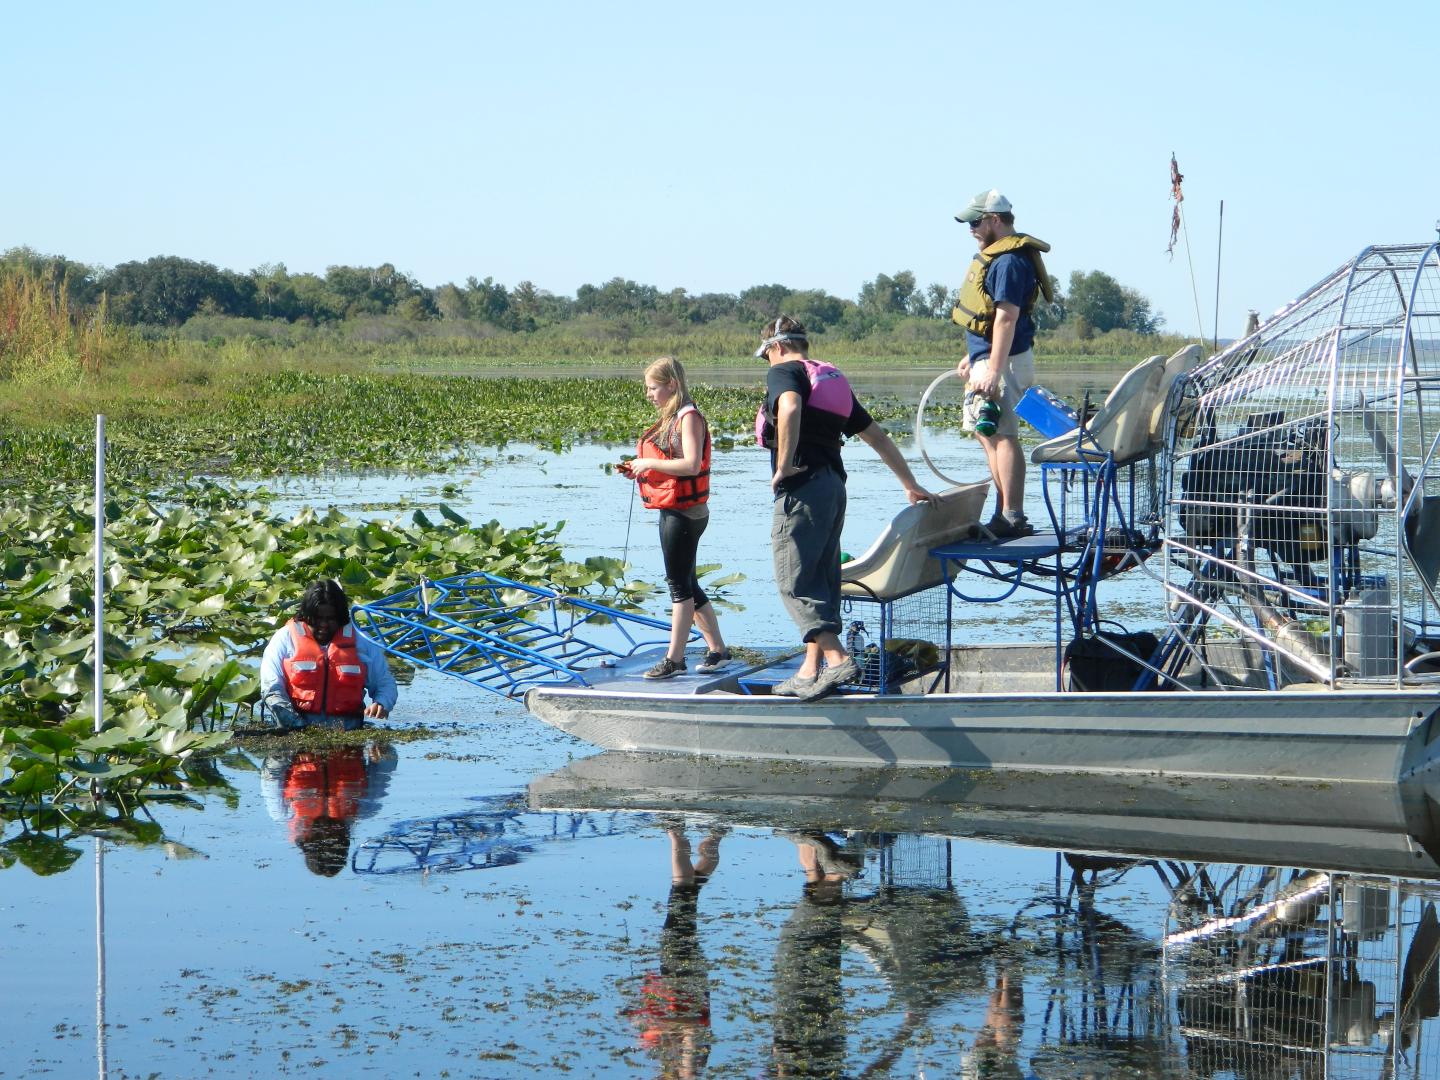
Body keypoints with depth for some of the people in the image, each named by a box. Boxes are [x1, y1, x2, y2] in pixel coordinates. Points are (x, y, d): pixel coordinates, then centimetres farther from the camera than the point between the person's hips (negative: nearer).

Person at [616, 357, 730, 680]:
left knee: (679, 584, -6)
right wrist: (636, 469, 7)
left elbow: (692, 464, -24)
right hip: (670, 511, 10)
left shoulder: (688, 417, -13)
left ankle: (674, 659, -3)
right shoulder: (669, 419, 15)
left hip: (685, 512, -10)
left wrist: (649, 463, -19)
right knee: (686, 584, 14)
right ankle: (717, 649, 20)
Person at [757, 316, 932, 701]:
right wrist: (911, 485, 29)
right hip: (834, 486, 9)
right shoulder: (833, 380, 22)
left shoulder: (783, 372, -2)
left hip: (802, 486, -8)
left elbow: (790, 407, -27)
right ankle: (811, 670, 14)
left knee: (793, 582, -8)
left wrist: (783, 466, -20)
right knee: (820, 581, 12)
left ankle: (838, 659, -20)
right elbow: (876, 435, 25)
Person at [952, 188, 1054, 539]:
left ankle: (1013, 519, -13)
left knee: (1002, 436, -12)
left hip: (1003, 360, -11)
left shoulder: (1009, 260, -16)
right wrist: (973, 358, 29)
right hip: (987, 357, 11)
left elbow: (1006, 318, -23)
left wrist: (993, 371, -27)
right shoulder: (996, 255, 17)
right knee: (991, 434, 16)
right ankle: (1006, 515, 21)